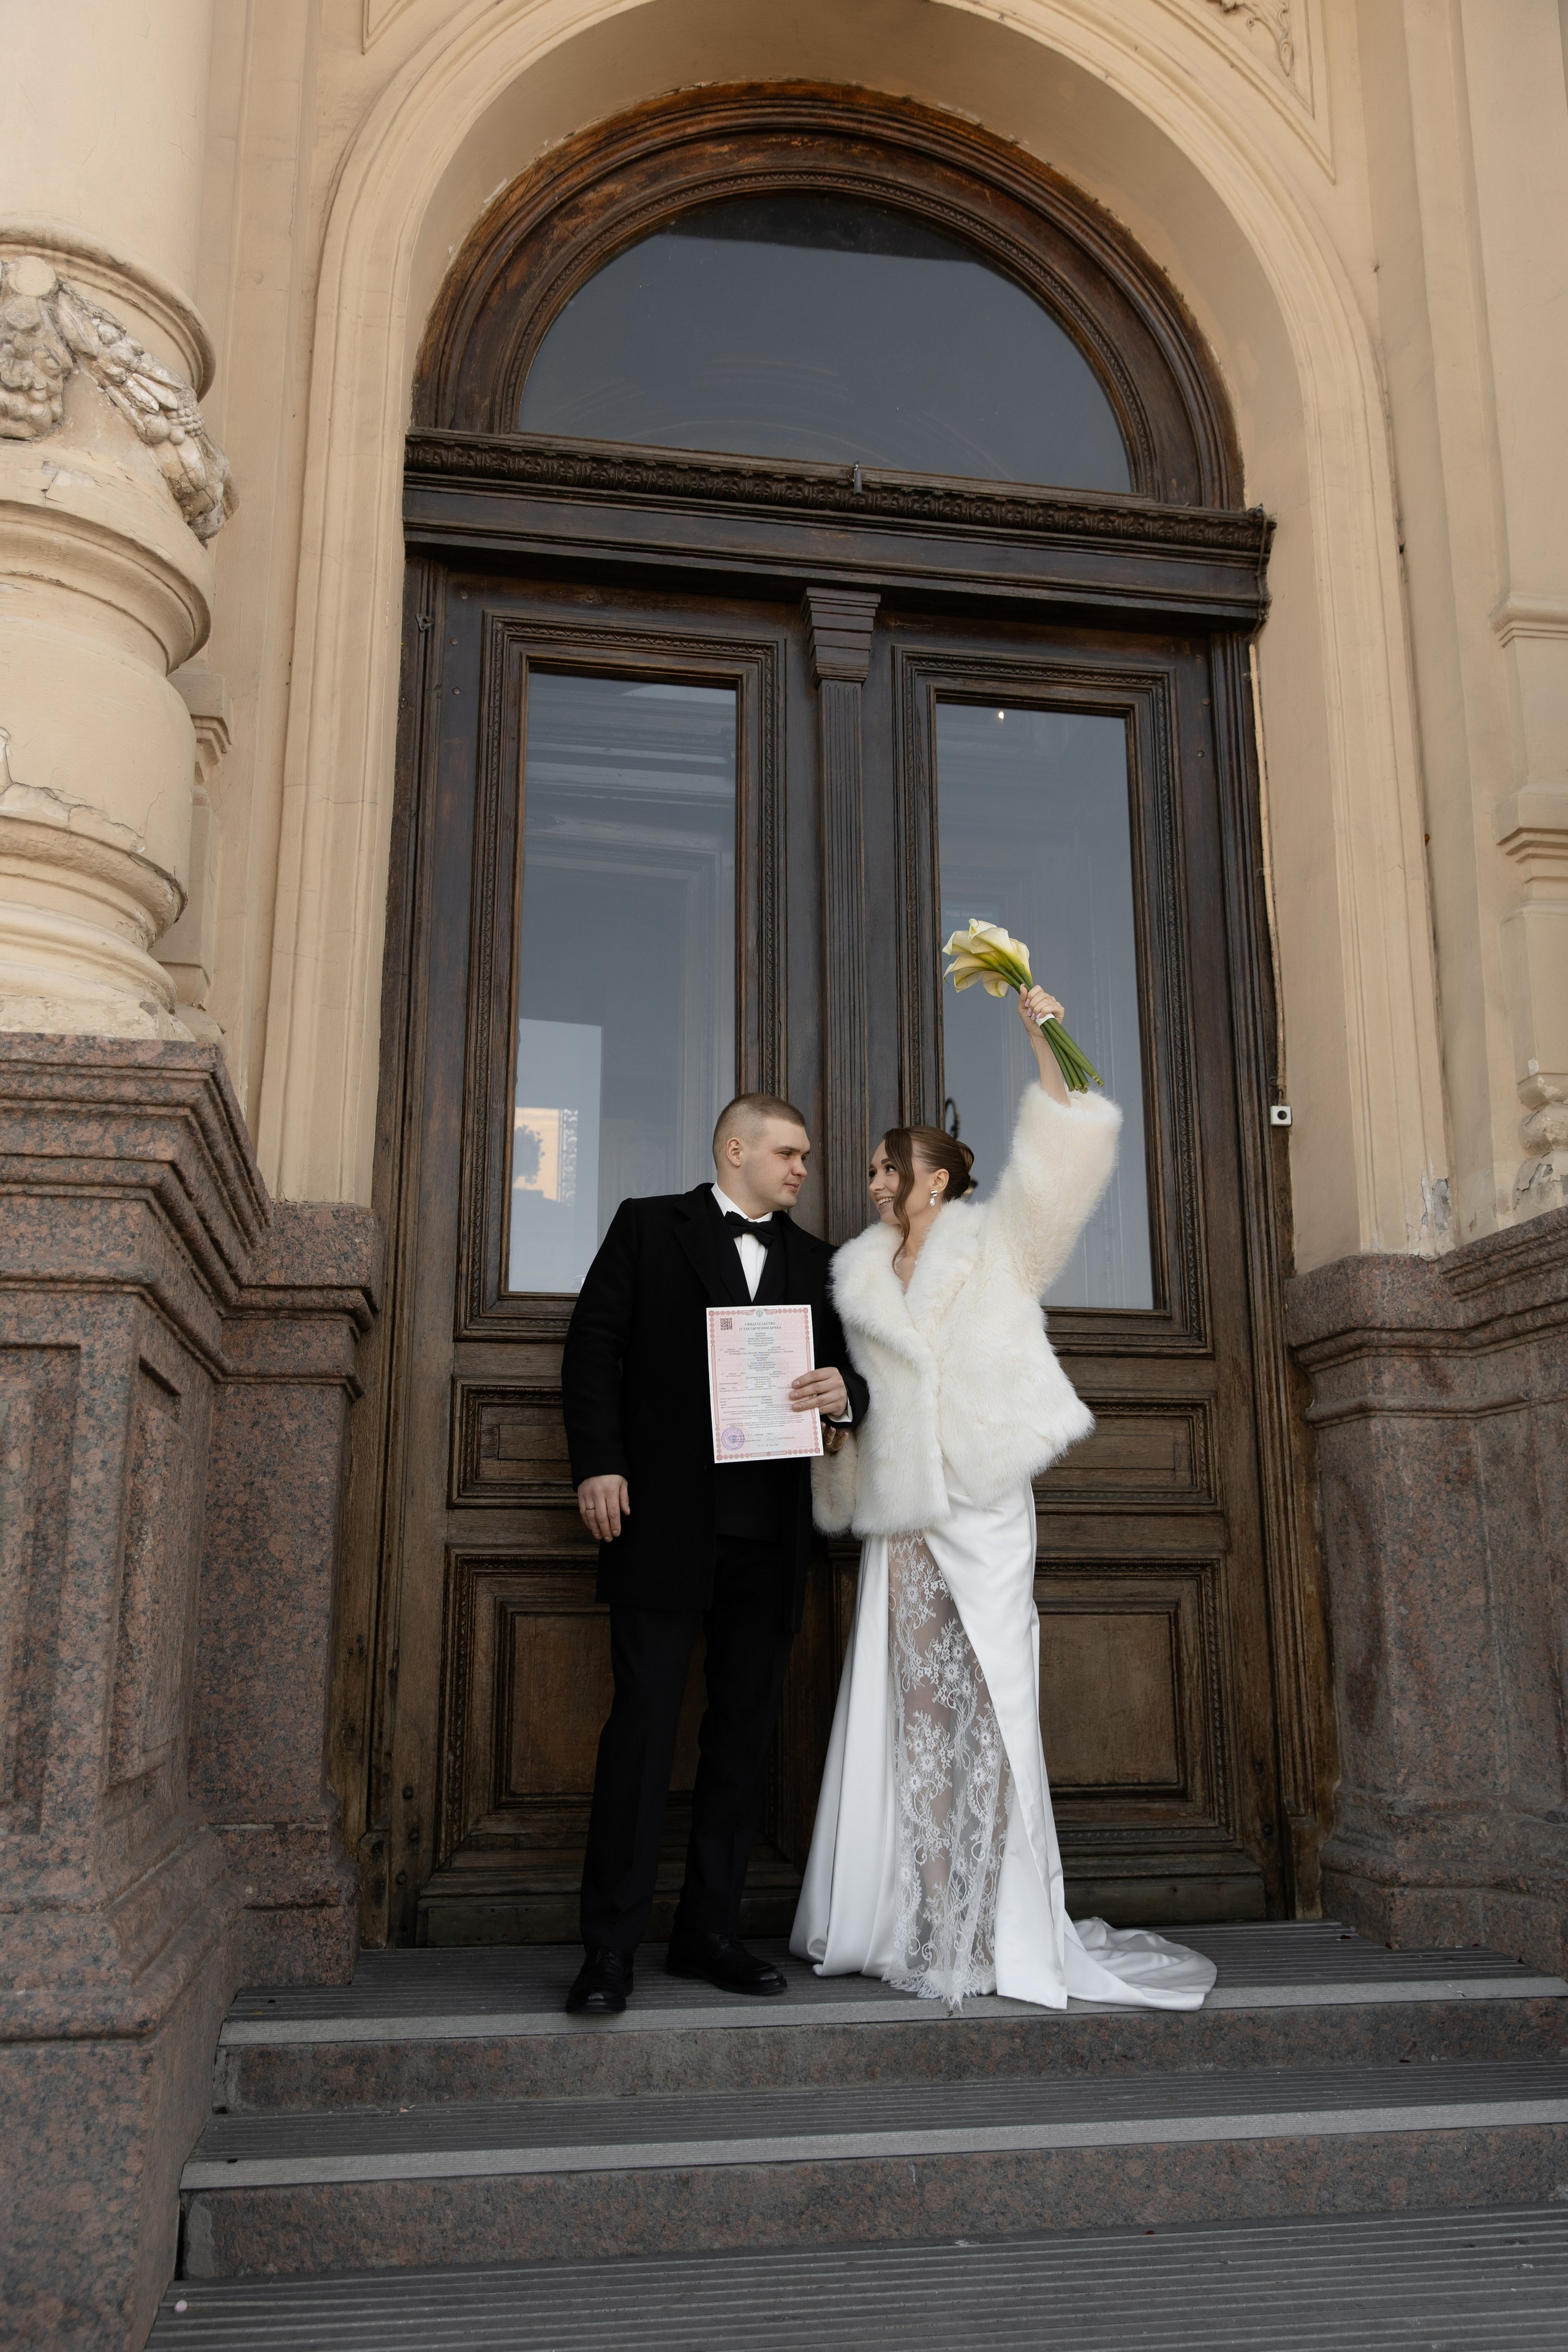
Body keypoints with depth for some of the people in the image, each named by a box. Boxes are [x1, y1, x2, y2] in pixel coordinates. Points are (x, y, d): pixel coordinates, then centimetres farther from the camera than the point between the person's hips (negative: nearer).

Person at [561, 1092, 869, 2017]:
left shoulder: (816, 1261, 17)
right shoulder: (649, 1225, 6)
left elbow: (848, 1368, 17)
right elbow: (594, 1343, 1)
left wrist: (847, 1392, -8)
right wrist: (597, 1463, -10)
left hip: (771, 1533, 5)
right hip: (667, 1521, -4)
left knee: (746, 1730, 8)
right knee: (644, 1721, -6)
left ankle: (710, 1930, 19)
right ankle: (611, 1948, 2)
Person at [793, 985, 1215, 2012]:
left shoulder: (996, 1246, 5)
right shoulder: (858, 1275, 15)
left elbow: (1063, 1155, -4)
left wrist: (1042, 1042, -10)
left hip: (987, 1511, -3)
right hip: (902, 1523, 4)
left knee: (990, 1707, -5)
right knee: (913, 1712, 3)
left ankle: (998, 1932, 2)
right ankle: (922, 1925, 10)